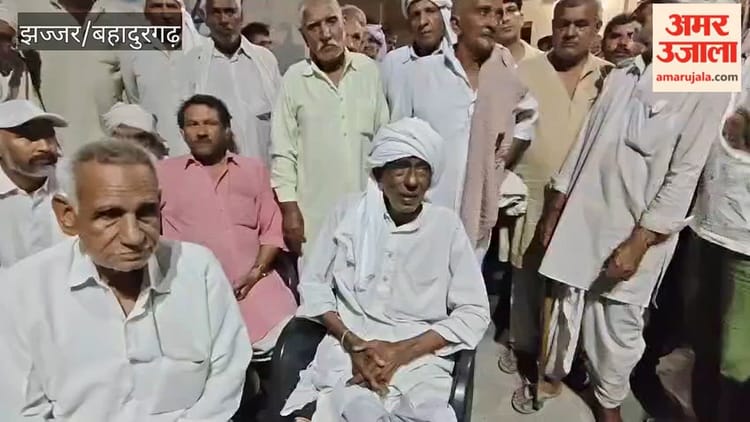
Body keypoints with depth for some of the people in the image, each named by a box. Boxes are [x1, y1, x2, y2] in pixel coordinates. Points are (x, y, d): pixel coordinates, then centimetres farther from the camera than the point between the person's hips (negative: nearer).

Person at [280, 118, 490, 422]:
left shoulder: (446, 225, 0)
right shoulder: (349, 212, 3)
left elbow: (474, 313, -1)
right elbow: (313, 284, 6)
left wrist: (403, 351, -12)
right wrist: (352, 342, -10)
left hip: (419, 357, 0)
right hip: (347, 350, 1)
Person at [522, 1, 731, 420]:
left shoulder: (708, 89, -6)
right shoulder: (620, 77, 9)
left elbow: (684, 177, -11)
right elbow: (584, 144, 9)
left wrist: (639, 242, -16)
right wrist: (555, 208, 8)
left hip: (637, 230, -3)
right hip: (582, 217, 4)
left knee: (619, 323, 9)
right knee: (565, 304, 15)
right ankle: (553, 374, 39)